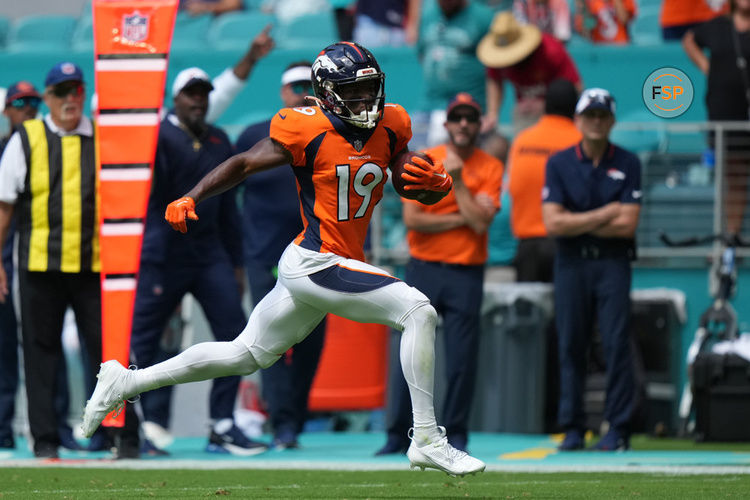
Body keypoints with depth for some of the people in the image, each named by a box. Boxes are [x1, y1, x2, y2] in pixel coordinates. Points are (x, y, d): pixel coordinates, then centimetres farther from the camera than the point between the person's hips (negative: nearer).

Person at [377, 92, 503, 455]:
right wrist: (462, 218, -8)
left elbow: (480, 222, -8)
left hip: (466, 275, 0)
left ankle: (455, 435, 9)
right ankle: (398, 435, 3)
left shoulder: (490, 169, 5)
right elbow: (411, 219, -7)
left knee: (462, 360, -2)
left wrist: (457, 180, -10)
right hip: (424, 271, 0)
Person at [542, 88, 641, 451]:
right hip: (571, 263, 1)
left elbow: (627, 225, -6)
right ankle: (572, 429, 6)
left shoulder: (628, 164, 4)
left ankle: (618, 429, -4)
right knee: (570, 345, 1)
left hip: (613, 262, -1)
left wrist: (576, 223, -5)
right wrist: (605, 214, -7)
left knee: (616, 343, -7)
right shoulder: (559, 163, 5)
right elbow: (553, 223, -6)